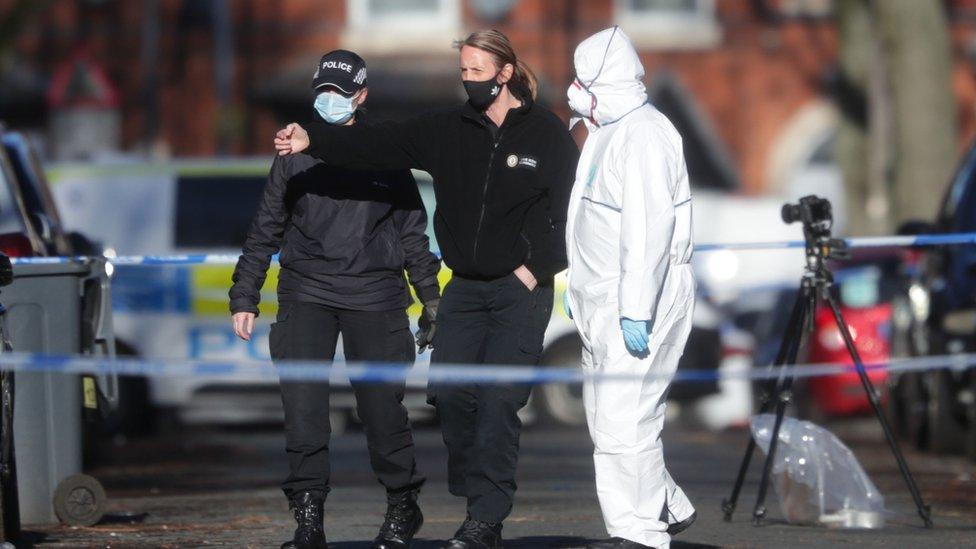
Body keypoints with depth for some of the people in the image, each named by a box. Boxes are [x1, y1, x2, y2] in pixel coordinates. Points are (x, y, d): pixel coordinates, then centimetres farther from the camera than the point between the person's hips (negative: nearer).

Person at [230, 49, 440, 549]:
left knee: (381, 404, 0)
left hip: (374, 294, -1)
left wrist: (431, 300, 12)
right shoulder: (295, 156, 9)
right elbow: (266, 230, 13)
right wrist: (245, 297, 9)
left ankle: (402, 507, 19)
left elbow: (412, 231, 13)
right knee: (302, 404, -11)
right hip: (306, 292, 1)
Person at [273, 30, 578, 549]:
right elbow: (377, 144, 0)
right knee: (450, 393, -3)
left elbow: (572, 210, -2)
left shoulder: (546, 133, -3)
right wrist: (312, 139, -11)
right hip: (465, 289, 5)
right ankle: (480, 502, 11)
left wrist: (536, 268, -9)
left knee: (498, 400, -11)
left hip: (521, 291, -5)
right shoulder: (447, 130, 7)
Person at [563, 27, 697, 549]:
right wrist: (582, 293, 24)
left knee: (624, 420, -11)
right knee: (605, 415, 15)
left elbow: (648, 231, -24)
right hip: (604, 305, 11)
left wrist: (637, 312, -27)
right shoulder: (608, 132, 17)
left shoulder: (642, 136, -17)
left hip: (639, 301, -11)